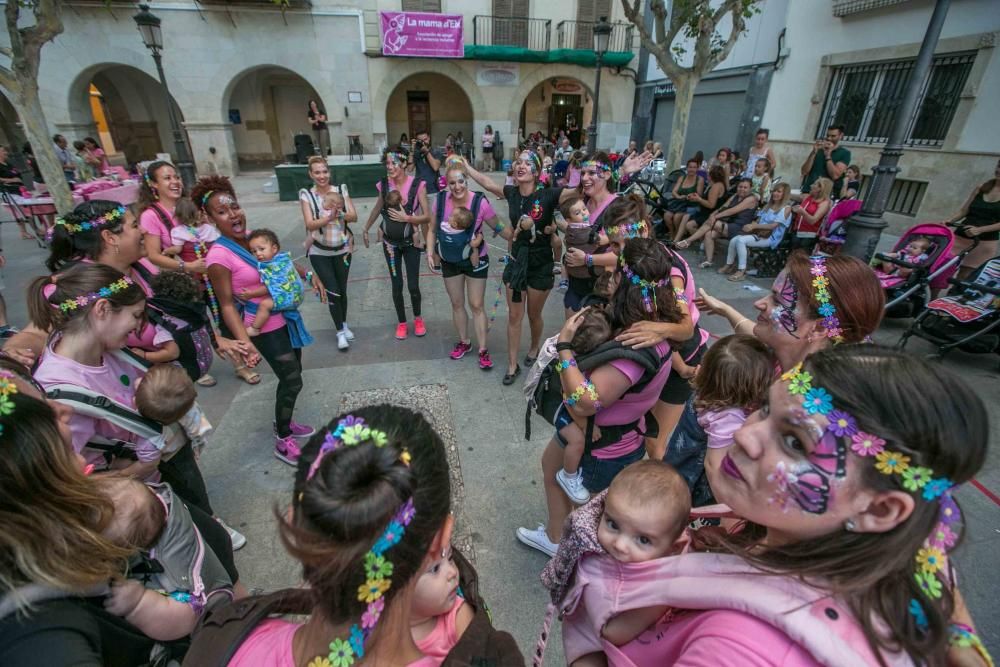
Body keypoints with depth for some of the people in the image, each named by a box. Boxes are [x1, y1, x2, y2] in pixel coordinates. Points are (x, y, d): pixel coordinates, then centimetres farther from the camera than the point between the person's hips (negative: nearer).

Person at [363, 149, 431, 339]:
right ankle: (401, 323, 27)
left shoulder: (418, 185, -16)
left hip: (411, 242, -2)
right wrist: (365, 229, 20)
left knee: (413, 286, 1)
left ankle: (418, 319, 29)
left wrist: (406, 217, -27)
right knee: (397, 286, 7)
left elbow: (427, 217, -15)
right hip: (390, 242, 2)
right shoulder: (384, 184, -7)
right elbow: (378, 207, 12)